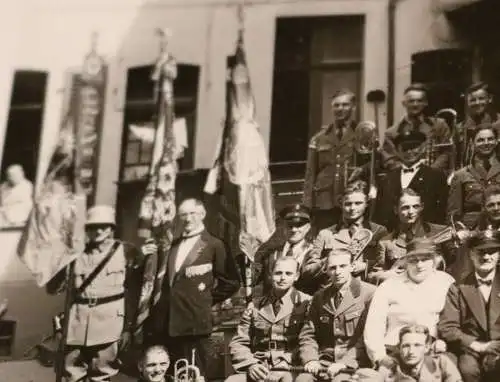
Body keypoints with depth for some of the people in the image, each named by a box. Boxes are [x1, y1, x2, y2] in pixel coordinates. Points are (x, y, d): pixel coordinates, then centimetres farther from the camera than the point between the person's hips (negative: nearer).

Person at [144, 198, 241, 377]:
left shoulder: (214, 245, 1)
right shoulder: (173, 245, 19)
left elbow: (232, 281, 1)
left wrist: (208, 299, 1)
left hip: (193, 321, -5)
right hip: (165, 322, 6)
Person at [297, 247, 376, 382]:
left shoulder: (369, 293, -1)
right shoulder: (319, 297, 15)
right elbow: (308, 335, 14)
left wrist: (346, 363, -16)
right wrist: (310, 360, -4)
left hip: (355, 364, -4)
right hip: (324, 362, 4)